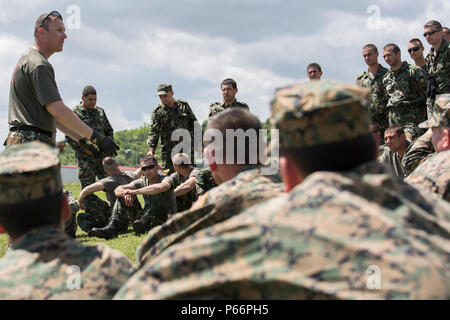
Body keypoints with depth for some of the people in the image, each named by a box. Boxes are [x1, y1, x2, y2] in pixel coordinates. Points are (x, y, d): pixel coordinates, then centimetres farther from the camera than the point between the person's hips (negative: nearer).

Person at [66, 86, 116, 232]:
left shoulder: (100, 112, 13)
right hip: (85, 159, -4)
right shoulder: (74, 114, -3)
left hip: (103, 156, 4)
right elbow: (69, 138, -6)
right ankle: (89, 220, 6)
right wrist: (86, 149, -13)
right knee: (88, 191, -2)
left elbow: (109, 130, 20)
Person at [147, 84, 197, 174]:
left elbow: (194, 125, 13)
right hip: (169, 152, -1)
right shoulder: (157, 112, 2)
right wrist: (151, 149, -21)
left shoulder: (184, 106, 7)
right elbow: (153, 132, -6)